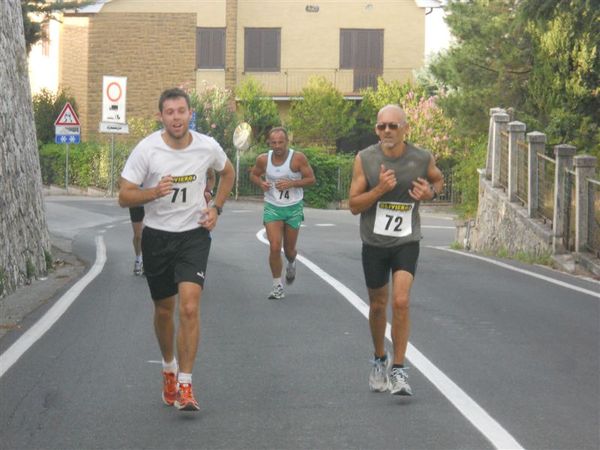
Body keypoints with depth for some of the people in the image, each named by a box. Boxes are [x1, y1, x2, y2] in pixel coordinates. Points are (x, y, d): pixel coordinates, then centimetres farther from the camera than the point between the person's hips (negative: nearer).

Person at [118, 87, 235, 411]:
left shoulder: (208, 147, -7)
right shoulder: (146, 149, -13)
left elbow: (227, 172, 16)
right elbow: (124, 197, -12)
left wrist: (216, 207, 4)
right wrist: (154, 192, -30)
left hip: (194, 235, 0)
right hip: (157, 236, 1)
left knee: (189, 308, -16)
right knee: (164, 310, 14)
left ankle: (184, 385, -10)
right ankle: (169, 367, 40)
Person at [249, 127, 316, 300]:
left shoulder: (298, 158, -14)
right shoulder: (263, 159, -7)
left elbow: (311, 179, -9)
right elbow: (253, 174, 10)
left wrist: (291, 183, -24)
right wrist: (260, 183, -12)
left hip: (294, 208, -1)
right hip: (272, 207, 1)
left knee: (289, 249, 11)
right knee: (274, 247, -12)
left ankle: (291, 264, 49)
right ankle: (277, 286, 1)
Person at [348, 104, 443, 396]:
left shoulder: (422, 159, -8)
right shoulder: (364, 159, -9)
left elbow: (438, 179, 15)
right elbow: (354, 205, -8)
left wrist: (431, 192, -8)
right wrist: (380, 189, -24)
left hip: (406, 242, -1)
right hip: (374, 242, 1)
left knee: (401, 302, -17)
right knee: (377, 305, 14)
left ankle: (398, 370, -7)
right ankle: (380, 361, 37)